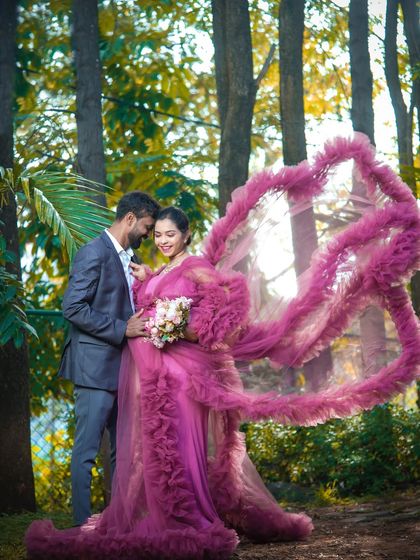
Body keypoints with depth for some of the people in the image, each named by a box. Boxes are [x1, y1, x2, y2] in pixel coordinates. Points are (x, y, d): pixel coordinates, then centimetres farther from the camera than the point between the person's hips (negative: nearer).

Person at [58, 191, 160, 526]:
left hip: (121, 367, 9)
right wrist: (122, 329, -20)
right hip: (96, 368, -9)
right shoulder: (94, 254, -12)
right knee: (86, 450, -3)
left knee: (123, 448, 13)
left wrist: (140, 324, 6)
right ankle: (84, 524, 1)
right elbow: (73, 308, -19)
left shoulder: (127, 257, 16)